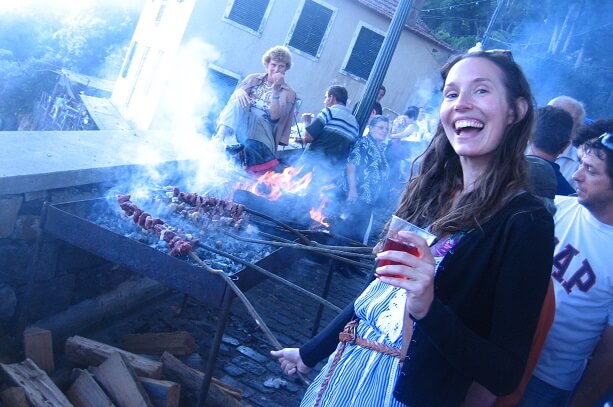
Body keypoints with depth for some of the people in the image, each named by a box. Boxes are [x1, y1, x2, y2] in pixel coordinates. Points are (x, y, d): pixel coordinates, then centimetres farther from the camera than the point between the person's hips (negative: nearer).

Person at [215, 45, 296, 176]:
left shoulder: (289, 93, 7)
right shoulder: (253, 78, 16)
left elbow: (274, 116, -8)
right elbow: (233, 98, 6)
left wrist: (275, 89, -16)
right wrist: (239, 92, -19)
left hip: (262, 128, -2)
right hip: (238, 121, 2)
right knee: (240, 100, -28)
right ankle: (221, 135, -45)